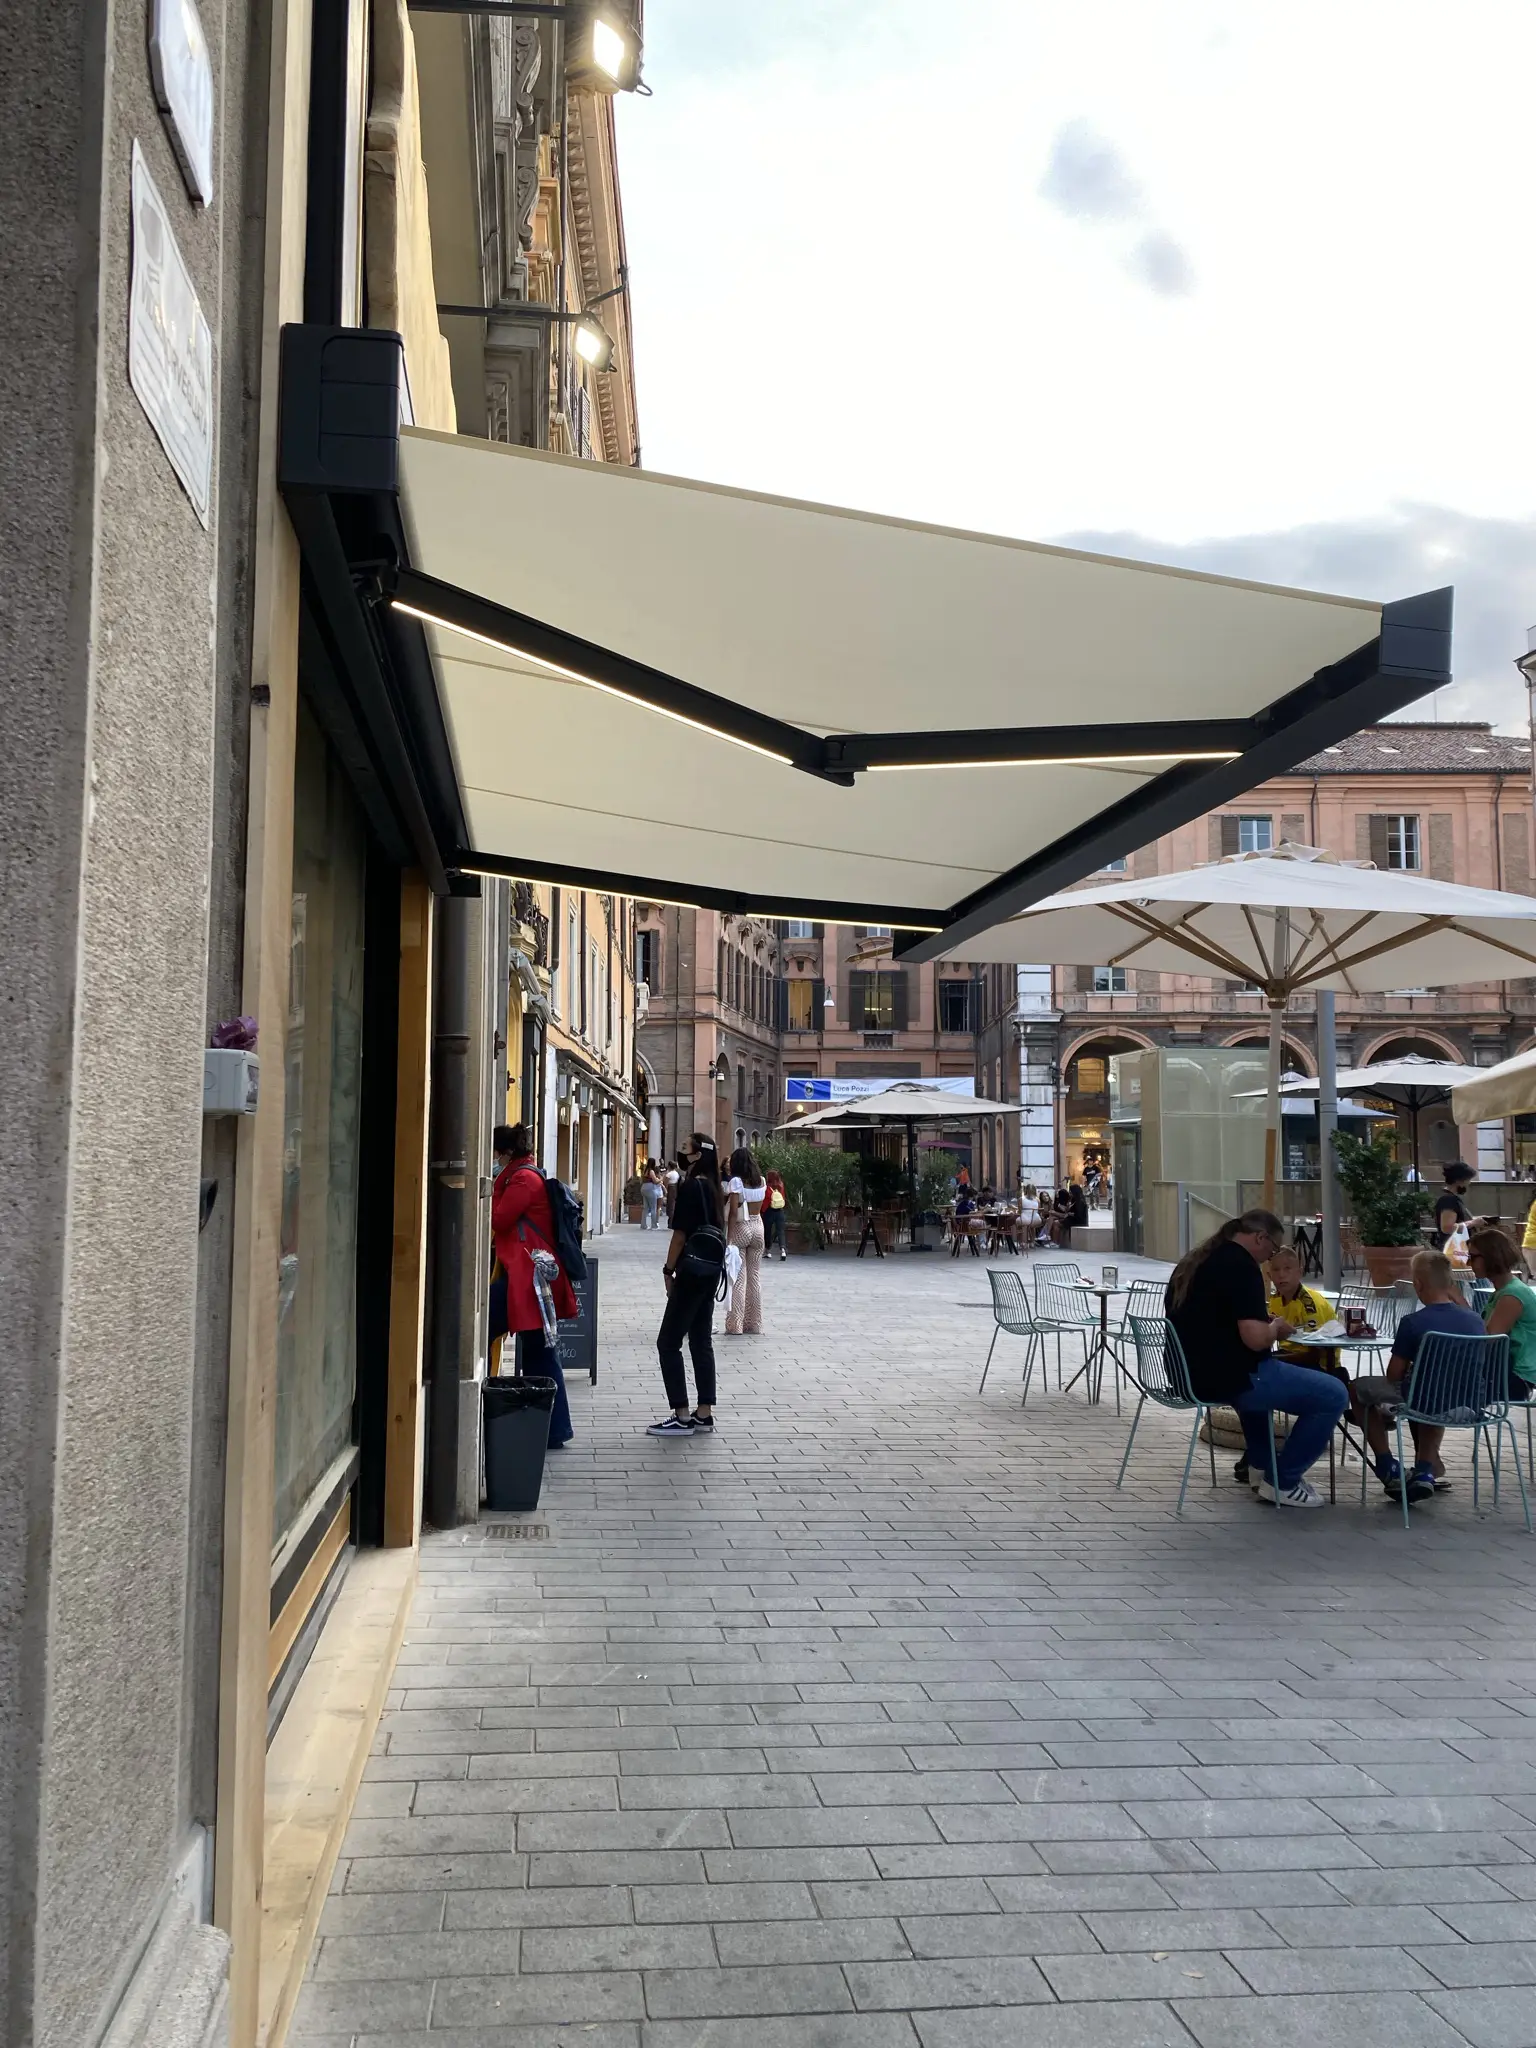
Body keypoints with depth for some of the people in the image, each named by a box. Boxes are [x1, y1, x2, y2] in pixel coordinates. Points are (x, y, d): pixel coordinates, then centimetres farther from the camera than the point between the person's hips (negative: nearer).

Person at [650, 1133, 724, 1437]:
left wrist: (668, 1270, -6)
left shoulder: (691, 1187, -15)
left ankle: (682, 1417, -4)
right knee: (701, 1342, 12)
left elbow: (680, 1234, -15)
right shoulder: (711, 1187, 11)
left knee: (668, 1343, -3)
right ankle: (704, 1413, 14)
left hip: (691, 1275, -9)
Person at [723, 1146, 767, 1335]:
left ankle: (735, 1325, -2)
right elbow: (759, 1207, 9)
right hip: (757, 1227, 5)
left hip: (739, 1228, -5)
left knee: (738, 1278, -2)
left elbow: (733, 1212, -17)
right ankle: (754, 1325, 14)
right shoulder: (761, 1181, 4)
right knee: (755, 1276, 10)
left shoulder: (736, 1181, -11)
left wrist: (729, 1238, -16)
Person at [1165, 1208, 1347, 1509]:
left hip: (1191, 1373, 10)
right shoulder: (1241, 1266, -17)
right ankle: (1283, 1481, 6)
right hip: (1230, 1379, -10)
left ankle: (1262, 1462, 39)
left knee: (1262, 1374, 39)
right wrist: (1277, 1327, -4)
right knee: (1333, 1395, -2)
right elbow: (1256, 1338, -25)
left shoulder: (1195, 1260, 11)